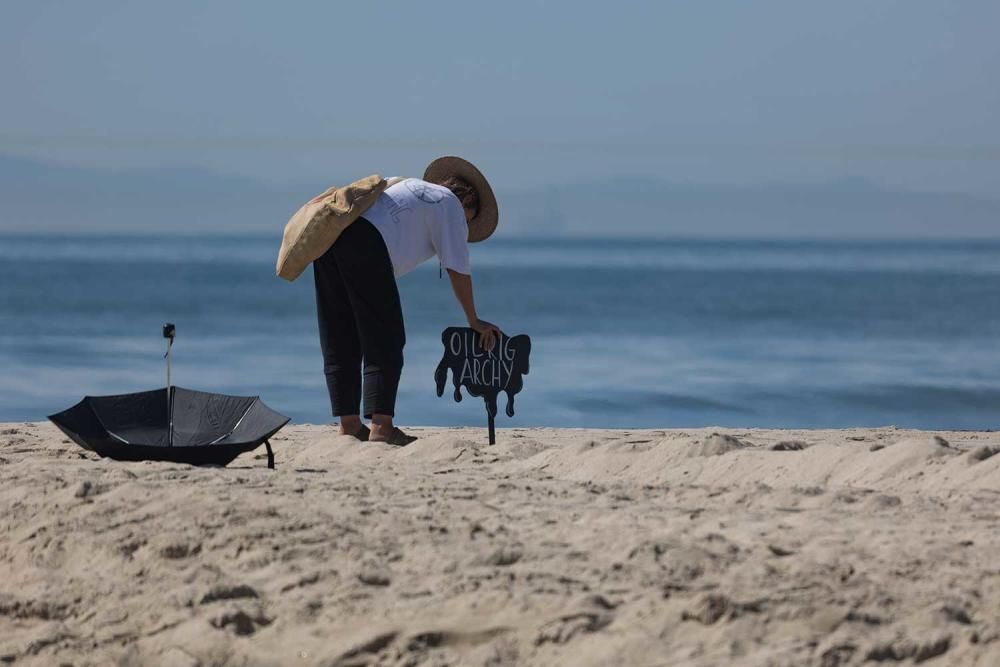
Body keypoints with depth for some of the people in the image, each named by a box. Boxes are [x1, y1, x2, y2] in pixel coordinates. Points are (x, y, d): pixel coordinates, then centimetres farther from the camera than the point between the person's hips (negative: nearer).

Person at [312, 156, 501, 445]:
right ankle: (381, 426, -9)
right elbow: (458, 270, 13)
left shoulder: (409, 184, 36)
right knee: (384, 340, -2)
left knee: (340, 340, 12)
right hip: (365, 241, -8)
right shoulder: (450, 205, 15)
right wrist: (474, 322, 20)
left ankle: (349, 424, 14)